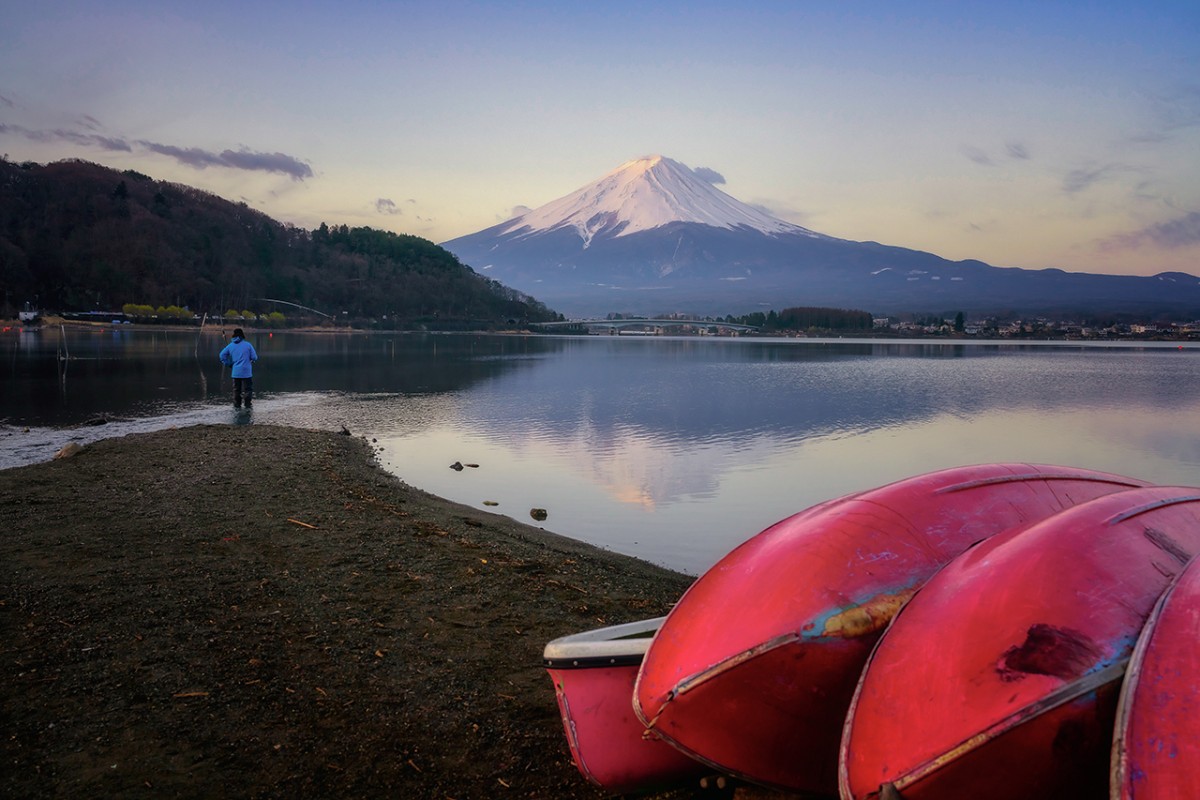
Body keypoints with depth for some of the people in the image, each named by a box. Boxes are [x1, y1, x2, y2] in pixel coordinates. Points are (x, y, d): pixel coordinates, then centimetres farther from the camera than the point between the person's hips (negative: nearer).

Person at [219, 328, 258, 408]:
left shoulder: (230, 346, 4)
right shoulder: (248, 345, -6)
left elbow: (222, 355, 3)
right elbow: (254, 357, -6)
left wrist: (228, 364, 12)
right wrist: (251, 360, 17)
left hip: (235, 372, 4)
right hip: (246, 372, -3)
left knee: (236, 390, 12)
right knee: (248, 389, 0)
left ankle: (237, 406, 13)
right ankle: (248, 406, -5)